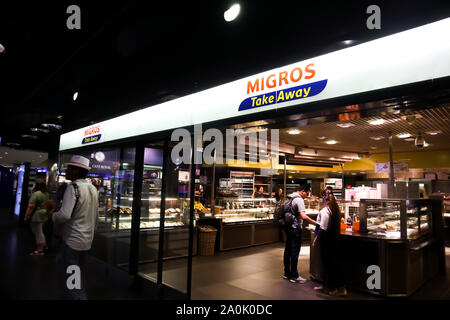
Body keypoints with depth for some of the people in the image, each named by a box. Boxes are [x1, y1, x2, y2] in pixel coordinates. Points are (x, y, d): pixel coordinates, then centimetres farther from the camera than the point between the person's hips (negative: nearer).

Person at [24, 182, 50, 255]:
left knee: (38, 233, -1)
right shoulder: (47, 194, 8)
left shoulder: (36, 194, -17)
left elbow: (31, 206, -20)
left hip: (37, 217, -8)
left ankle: (40, 250, 5)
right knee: (40, 231, 22)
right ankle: (44, 245, 30)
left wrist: (26, 216, -14)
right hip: (44, 216, 8)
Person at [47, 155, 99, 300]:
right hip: (87, 239, 8)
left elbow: (64, 215, -27)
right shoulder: (93, 188, 6)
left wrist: (53, 215, -8)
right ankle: (81, 295, 34)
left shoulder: (74, 187, -19)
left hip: (72, 240, -8)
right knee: (79, 275, 22)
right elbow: (95, 216, 14)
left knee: (69, 277, 3)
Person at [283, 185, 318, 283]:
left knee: (288, 250, 14)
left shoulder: (290, 198, 11)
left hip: (288, 227, 9)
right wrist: (316, 223, -23)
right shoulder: (299, 200, -16)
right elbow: (303, 216, -26)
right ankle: (294, 276, 6)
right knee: (295, 252, -2)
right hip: (295, 228, -9)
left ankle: (287, 273, 23)